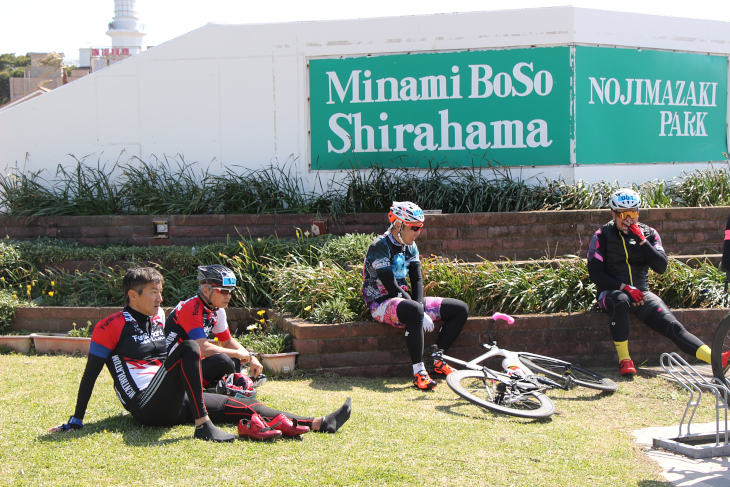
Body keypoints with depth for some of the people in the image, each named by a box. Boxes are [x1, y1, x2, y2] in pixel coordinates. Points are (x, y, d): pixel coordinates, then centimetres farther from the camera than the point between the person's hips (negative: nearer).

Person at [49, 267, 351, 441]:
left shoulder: (160, 319, 19)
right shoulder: (113, 327, -4)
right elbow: (91, 373, -4)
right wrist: (76, 421, -7)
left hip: (174, 403, 8)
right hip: (148, 407, -8)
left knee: (239, 406, -6)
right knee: (187, 349, -28)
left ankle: (319, 424, -16)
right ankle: (203, 425, -37)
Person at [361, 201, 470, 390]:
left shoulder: (410, 247, 10)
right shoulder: (379, 247, -15)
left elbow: (417, 281, 4)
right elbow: (391, 288, -22)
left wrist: (420, 306, -16)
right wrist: (421, 312, -24)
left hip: (405, 299, 8)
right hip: (382, 304, -8)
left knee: (461, 309, -2)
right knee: (414, 310, -43)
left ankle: (436, 360, 1)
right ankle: (419, 372, -37)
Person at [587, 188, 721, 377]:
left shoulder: (649, 234, 9)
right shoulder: (602, 236, -1)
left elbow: (661, 267, -4)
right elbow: (595, 273, -6)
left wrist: (641, 240, -14)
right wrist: (624, 287, -18)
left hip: (641, 293, 3)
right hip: (611, 292, -3)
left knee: (673, 326, -19)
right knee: (620, 300, -40)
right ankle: (624, 360, -32)